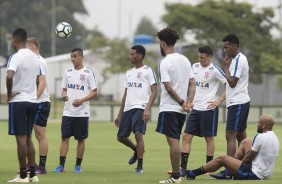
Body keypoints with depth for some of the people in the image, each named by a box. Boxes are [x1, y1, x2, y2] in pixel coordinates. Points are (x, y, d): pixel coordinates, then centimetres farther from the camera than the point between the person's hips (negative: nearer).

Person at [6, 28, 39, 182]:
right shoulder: (34, 57, 11)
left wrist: (9, 93, -14)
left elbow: (9, 77, -28)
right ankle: (32, 174, 13)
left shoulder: (16, 57, -14)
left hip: (18, 101, -7)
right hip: (32, 101, 7)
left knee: (21, 138, -5)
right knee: (28, 138, 13)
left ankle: (23, 175, -5)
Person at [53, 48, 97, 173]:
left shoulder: (88, 73, -3)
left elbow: (94, 92, -3)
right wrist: (64, 95, -5)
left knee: (81, 139, 3)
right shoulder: (67, 72, 11)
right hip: (68, 111, 3)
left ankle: (78, 165, 10)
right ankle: (61, 165, -2)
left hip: (82, 112, -3)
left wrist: (82, 100, -17)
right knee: (64, 137, -2)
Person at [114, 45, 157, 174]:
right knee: (121, 136, 8)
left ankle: (140, 165, -8)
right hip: (128, 108, 7)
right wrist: (120, 114, 20)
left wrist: (147, 109, -21)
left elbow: (154, 92, -8)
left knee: (138, 134, -17)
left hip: (140, 108, -7)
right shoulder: (129, 72, 19)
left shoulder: (148, 71, -3)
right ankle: (137, 151, 35)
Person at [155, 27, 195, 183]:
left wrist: (181, 102, -11)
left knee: (173, 141, -8)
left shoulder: (165, 62, -11)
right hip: (182, 111, 8)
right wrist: (188, 102, -3)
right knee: (175, 141, 15)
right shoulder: (185, 60, 11)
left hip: (169, 108, -8)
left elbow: (168, 87, -17)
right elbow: (192, 83, 6)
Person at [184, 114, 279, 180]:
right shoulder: (274, 137, 7)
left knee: (222, 158, 4)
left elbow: (248, 158, -14)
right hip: (266, 172, 9)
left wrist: (241, 163, 6)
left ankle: (193, 174, 19)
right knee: (246, 142, 20)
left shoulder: (260, 137, -21)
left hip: (254, 175, -9)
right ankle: (227, 172, 24)